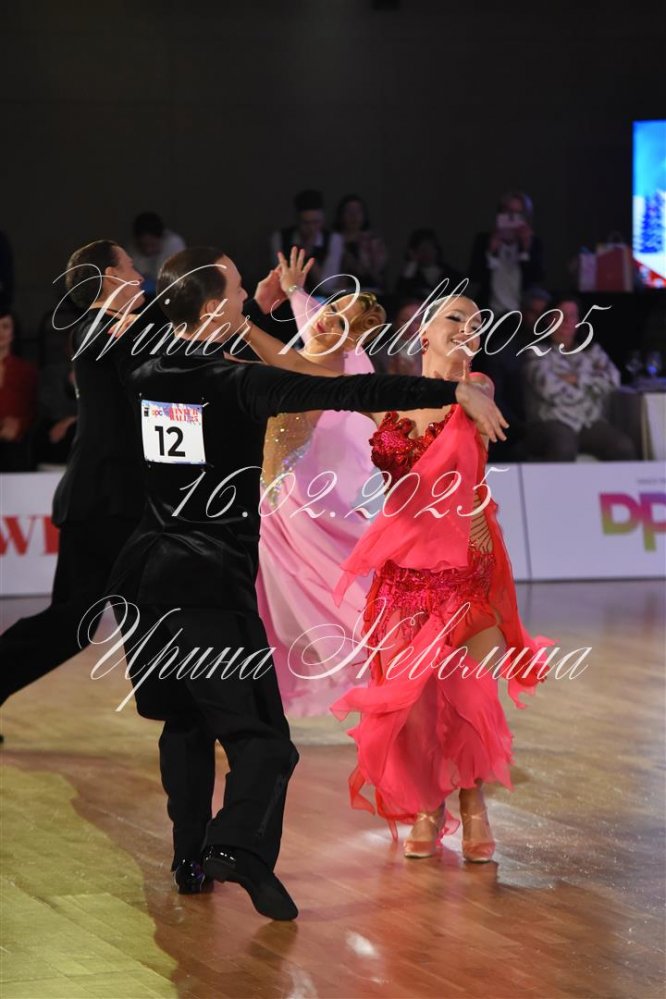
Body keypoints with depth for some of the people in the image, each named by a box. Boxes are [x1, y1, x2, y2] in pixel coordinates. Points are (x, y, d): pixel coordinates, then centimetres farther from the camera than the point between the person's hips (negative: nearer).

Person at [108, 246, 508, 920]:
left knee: (184, 724, 21)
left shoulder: (143, 379, 6)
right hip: (213, 583, -7)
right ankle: (240, 845, -28)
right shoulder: (234, 383, -13)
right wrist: (454, 394, -17)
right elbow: (350, 392, -19)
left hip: (144, 578, 7)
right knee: (259, 735, -6)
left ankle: (190, 855, 22)